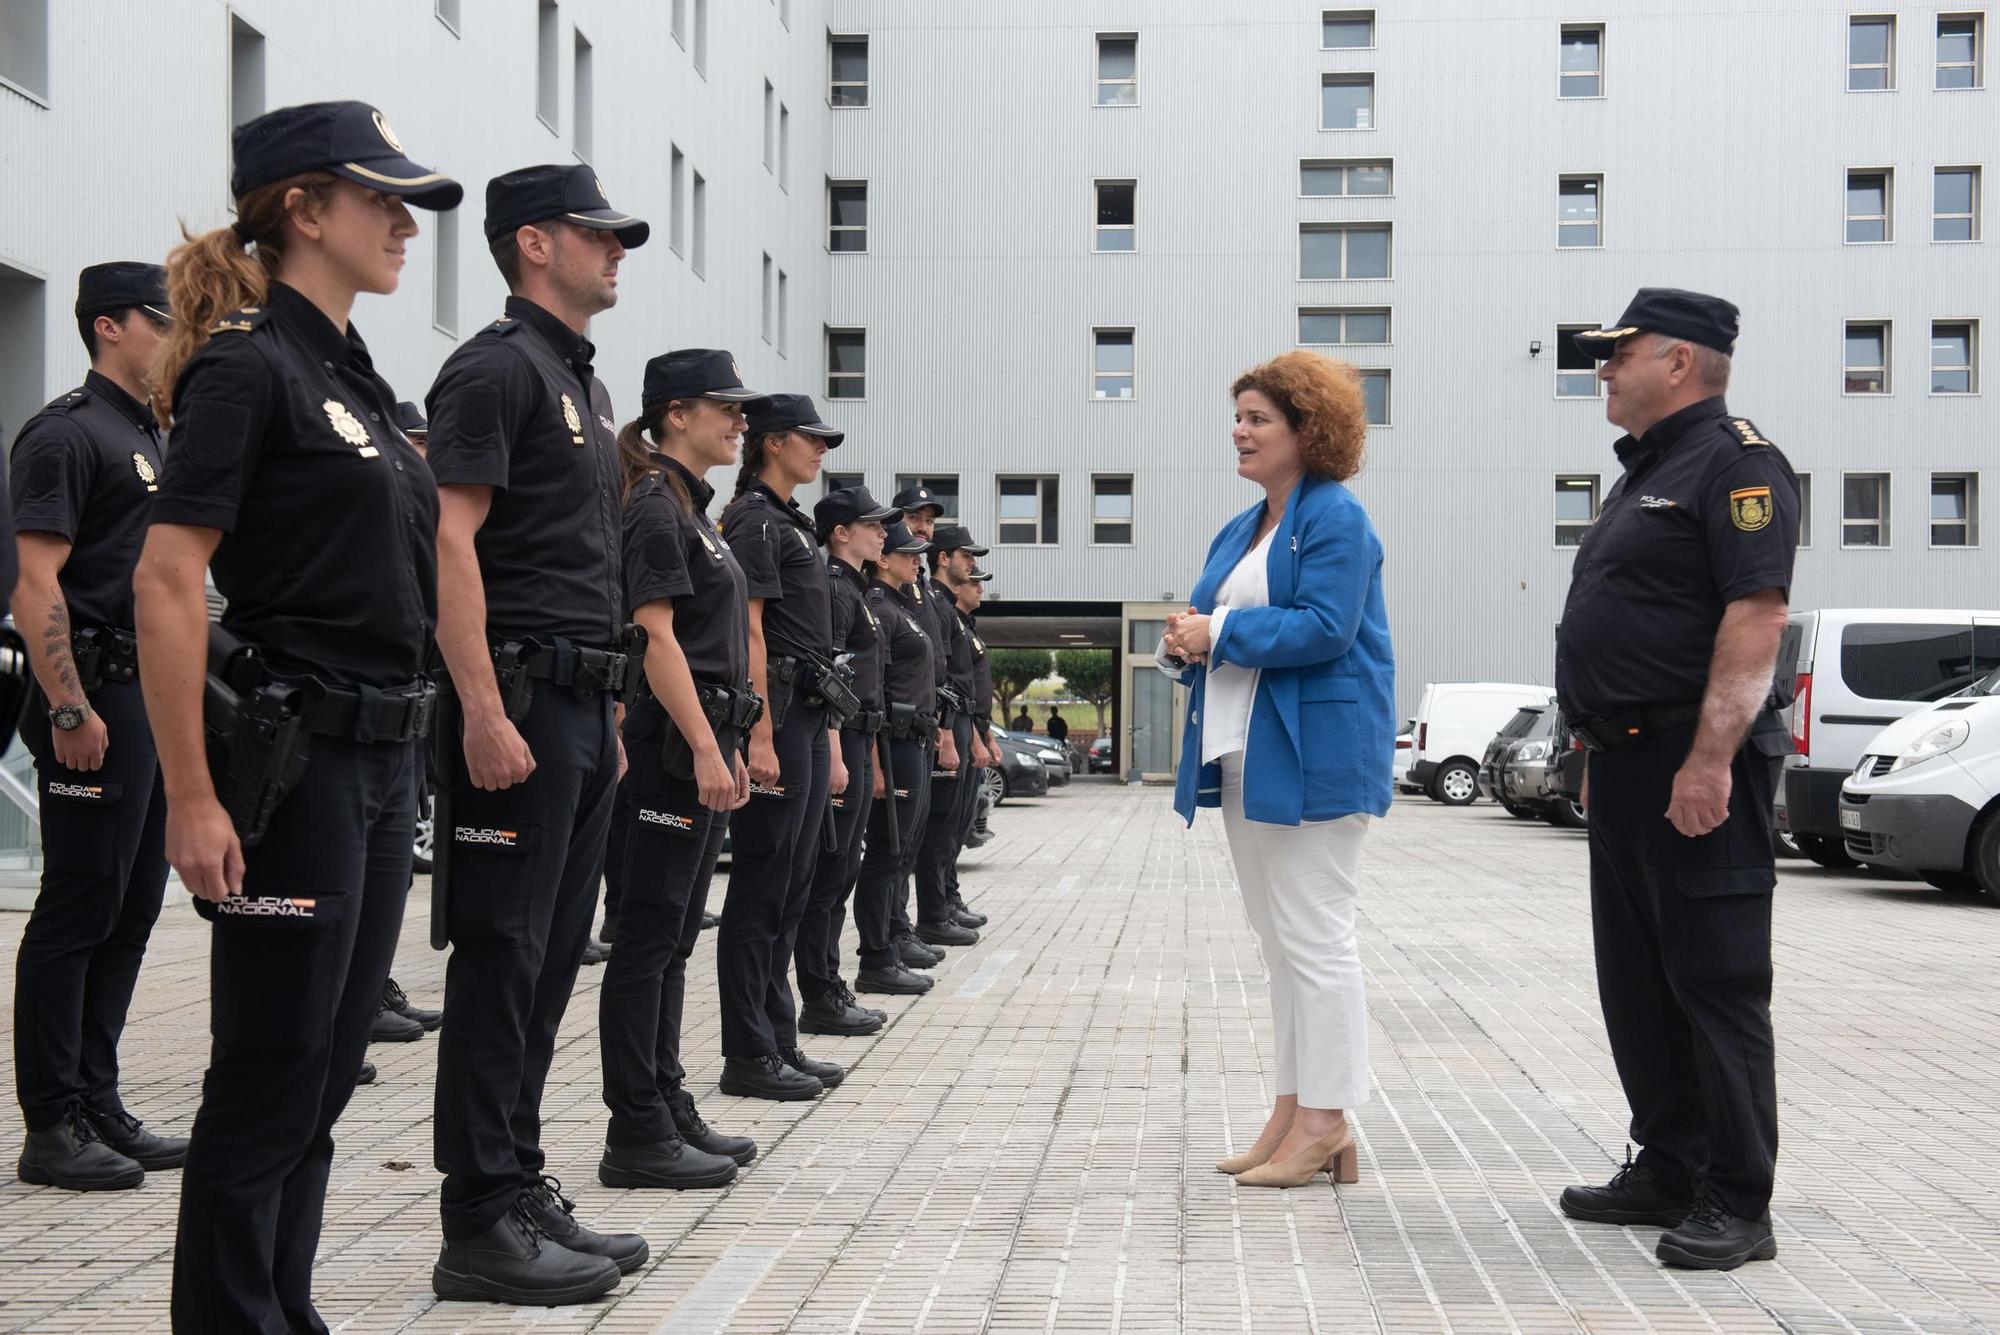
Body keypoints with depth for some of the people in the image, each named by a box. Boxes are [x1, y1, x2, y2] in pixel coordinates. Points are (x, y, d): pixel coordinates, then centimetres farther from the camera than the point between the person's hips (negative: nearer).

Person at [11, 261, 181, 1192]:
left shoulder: (154, 439, 19)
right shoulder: (68, 432, -9)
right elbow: (38, 582, -16)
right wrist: (68, 711, -22)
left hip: (159, 698, 9)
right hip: (99, 702, -9)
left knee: (132, 909, 11)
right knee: (78, 910, -5)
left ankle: (97, 1106, 18)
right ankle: (53, 1127, 2)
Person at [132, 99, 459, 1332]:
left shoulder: (351, 377, 16)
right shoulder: (251, 365, -11)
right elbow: (167, 583, -17)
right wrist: (193, 797, -22)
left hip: (381, 762, 9)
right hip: (294, 757, -9)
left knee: (329, 1068, 14)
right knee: (272, 1077, -1)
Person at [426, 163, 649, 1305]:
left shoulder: (582, 381, 21)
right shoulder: (499, 366, -8)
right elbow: (450, 541, -17)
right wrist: (484, 711, -24)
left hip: (583, 706, 9)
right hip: (519, 701, -9)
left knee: (550, 963, 12)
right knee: (500, 962, -6)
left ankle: (523, 1190, 20)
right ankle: (481, 1226, -1)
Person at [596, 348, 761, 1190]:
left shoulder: (692, 508, 18)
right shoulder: (656, 507, -11)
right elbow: (657, 638, -18)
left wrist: (728, 747, 20)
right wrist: (704, 748, -22)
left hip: (701, 739, 10)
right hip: (673, 742, -10)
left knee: (673, 938, 13)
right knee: (648, 937, -5)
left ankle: (668, 1112, 19)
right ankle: (636, 1135, -1)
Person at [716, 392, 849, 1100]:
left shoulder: (788, 523, 21)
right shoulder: (753, 520, -10)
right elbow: (749, 631, -17)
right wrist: (761, 737, -23)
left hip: (807, 716, 10)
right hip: (778, 714, -10)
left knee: (791, 887, 12)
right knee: (761, 887, -6)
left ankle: (779, 1042, 18)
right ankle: (747, 1055, -1)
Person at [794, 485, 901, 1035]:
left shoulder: (855, 591, 19)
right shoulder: (833, 588, -12)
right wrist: (835, 758, -24)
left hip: (857, 743, 10)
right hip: (840, 742, -10)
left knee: (840, 872, 12)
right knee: (829, 873, -6)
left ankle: (830, 989, 18)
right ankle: (821, 1000, -2)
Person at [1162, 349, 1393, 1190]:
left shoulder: (1336, 519, -10)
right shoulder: (1240, 531, 18)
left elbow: (1325, 628, -21)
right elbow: (1213, 624, 21)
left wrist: (1220, 632, -17)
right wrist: (1186, 643, -1)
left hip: (1312, 756, -10)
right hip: (1244, 751, 10)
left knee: (1314, 936, -6)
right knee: (1277, 939, 12)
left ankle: (1327, 1117, -1)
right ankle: (1295, 1107, 19)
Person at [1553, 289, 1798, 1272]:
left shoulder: (1734, 462, -10)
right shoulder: (1643, 474, 21)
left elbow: (1757, 613, -20)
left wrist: (1711, 757, -26)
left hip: (1696, 769, -10)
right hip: (1627, 765, 10)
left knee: (1717, 984, -6)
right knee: (1638, 985, 13)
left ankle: (1736, 1205, -1)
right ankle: (1668, 1172, 23)